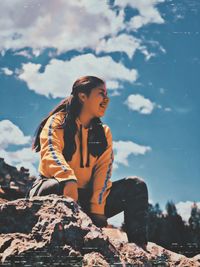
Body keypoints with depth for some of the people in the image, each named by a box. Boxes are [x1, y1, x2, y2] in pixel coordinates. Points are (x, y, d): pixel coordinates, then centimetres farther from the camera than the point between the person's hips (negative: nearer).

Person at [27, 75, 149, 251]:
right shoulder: (58, 122, -2)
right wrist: (68, 180, -43)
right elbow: (50, 153, -22)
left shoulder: (104, 133, 11)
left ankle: (138, 246, -20)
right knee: (57, 187, -40)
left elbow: (103, 171, -3)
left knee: (136, 186, -11)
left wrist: (97, 208, -17)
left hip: (85, 198, 5)